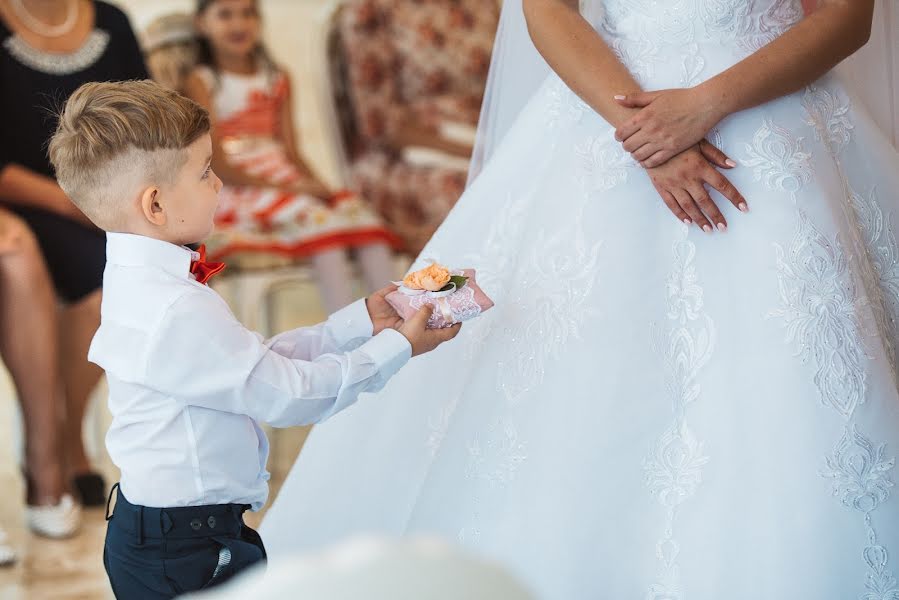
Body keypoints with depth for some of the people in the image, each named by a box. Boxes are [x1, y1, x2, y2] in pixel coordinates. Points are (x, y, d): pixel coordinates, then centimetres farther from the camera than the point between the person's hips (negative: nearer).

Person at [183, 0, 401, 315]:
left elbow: (291, 150, 13)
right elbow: (216, 163, -9)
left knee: (354, 207, -21)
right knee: (315, 216, -32)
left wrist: (315, 184, -8)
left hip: (285, 183, 6)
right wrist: (279, 188, -18)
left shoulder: (277, 80, 19)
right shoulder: (199, 83, 0)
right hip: (234, 194, -6)